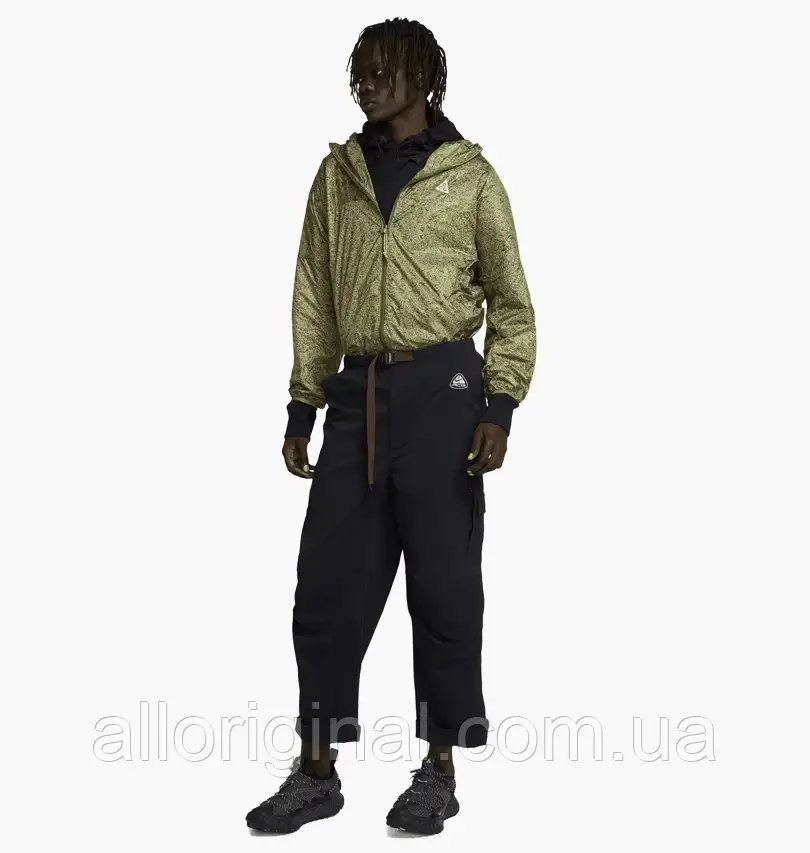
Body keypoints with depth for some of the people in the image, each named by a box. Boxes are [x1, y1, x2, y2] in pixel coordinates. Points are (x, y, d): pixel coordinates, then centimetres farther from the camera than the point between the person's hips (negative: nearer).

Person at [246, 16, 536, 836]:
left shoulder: (470, 176, 3)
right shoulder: (337, 174, 12)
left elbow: (512, 304, 5)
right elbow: (314, 297, 13)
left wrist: (500, 406, -6)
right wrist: (302, 405, 8)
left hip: (441, 388, -3)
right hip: (357, 393, 3)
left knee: (443, 583, 2)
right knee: (328, 582, 3)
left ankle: (440, 768, 15)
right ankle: (317, 769, 15)